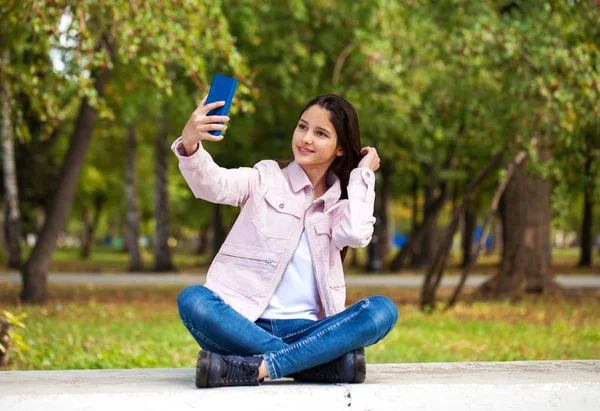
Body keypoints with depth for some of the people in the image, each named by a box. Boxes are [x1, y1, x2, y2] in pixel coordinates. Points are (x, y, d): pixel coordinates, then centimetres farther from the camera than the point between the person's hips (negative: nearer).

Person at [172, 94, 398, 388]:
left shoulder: (341, 202, 16)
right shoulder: (267, 178, 10)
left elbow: (356, 234, -9)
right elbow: (213, 185, -11)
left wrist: (363, 173, 5)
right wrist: (190, 145, -32)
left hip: (306, 331, 2)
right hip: (244, 325, -2)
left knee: (382, 310, -24)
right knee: (193, 300, -32)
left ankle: (255, 368, -33)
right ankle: (313, 364, -33)